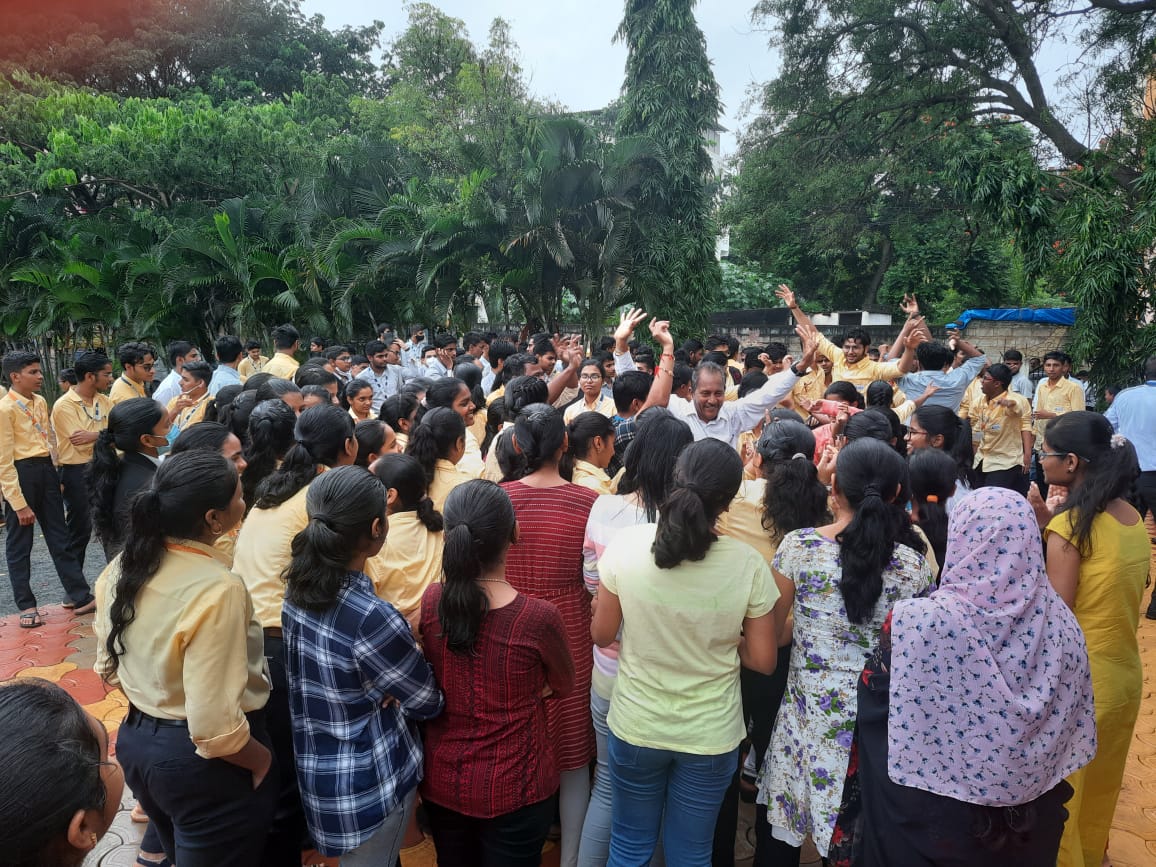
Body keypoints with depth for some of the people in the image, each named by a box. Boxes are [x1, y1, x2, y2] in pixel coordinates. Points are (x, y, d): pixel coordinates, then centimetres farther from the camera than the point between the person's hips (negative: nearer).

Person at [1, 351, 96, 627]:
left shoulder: (40, 402, 9)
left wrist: (56, 475, 13)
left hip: (46, 470, 7)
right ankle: (26, 605, 19)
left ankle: (81, 597, 15)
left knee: (60, 536, 10)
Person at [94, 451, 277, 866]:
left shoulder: (124, 566, -5)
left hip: (136, 741, 8)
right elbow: (215, 729, -31)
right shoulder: (217, 588, -30)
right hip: (202, 763, -7)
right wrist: (263, 761, -13)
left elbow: (109, 666, 9)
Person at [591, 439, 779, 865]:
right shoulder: (748, 564, -19)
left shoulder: (625, 545, -18)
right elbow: (763, 661, -9)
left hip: (636, 725, 0)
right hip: (711, 734, 0)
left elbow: (601, 635, -6)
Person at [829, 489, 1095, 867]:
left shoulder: (918, 621, -26)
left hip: (934, 816, -3)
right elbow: (1073, 726, 1)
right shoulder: (1061, 621, -12)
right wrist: (1040, 779, 17)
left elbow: (872, 700, -13)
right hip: (1032, 819, 4)